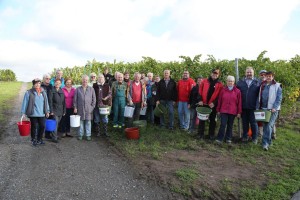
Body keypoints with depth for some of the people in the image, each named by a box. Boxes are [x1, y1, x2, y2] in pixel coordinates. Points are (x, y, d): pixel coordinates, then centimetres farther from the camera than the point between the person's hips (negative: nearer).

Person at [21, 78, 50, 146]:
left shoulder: (43, 92, 7)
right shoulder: (29, 92, -6)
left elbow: (46, 102, 13)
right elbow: (25, 103, -5)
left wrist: (47, 111, 13)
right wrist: (23, 112, -8)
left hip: (42, 114, 4)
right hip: (33, 114, -4)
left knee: (42, 126, 7)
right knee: (34, 127, 5)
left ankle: (39, 139, 27)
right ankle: (33, 140, 24)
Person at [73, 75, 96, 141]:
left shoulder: (91, 89, 5)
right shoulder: (78, 89, 4)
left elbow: (94, 99, 6)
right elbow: (75, 99, 5)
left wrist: (92, 107, -1)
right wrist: (75, 107, -1)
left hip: (88, 109, 0)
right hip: (80, 109, 0)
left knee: (88, 122, 4)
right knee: (81, 122, 7)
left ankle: (88, 135, 13)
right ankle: (80, 134, 18)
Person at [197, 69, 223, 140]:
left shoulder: (220, 84, 1)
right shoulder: (204, 81, 4)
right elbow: (200, 91, 3)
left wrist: (214, 103, -15)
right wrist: (200, 100, -6)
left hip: (213, 105, 0)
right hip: (203, 104, 1)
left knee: (212, 120, 10)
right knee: (202, 119, 7)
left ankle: (211, 134, 22)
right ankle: (200, 134, 16)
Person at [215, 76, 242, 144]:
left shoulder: (237, 91, 2)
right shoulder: (223, 90, 3)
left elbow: (239, 102, 2)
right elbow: (219, 100, 6)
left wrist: (239, 112, 0)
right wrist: (218, 110, 5)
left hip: (232, 112, 1)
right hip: (224, 111, 0)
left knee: (230, 125, 10)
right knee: (223, 124, -5)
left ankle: (228, 138, 22)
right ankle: (219, 138, 2)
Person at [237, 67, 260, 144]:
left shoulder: (257, 82, 1)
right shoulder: (240, 82, 6)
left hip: (253, 107, -2)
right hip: (243, 107, 2)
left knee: (253, 123, 7)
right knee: (244, 123, 12)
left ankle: (254, 138, 19)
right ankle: (245, 136, 25)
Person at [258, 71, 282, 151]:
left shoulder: (277, 86, -2)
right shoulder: (262, 86, 13)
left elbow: (279, 98, -7)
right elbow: (259, 97, 16)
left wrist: (274, 108, -16)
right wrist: (258, 107, 7)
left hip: (272, 109, -5)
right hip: (263, 109, 5)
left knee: (269, 126, -13)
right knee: (265, 126, 9)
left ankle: (265, 143, -12)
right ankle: (269, 141, 22)